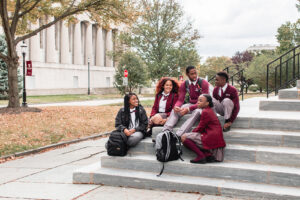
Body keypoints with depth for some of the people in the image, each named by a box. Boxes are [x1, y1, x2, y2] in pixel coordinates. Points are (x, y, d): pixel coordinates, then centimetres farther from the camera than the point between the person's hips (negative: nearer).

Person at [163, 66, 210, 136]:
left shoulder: (203, 83, -15)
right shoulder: (184, 85, 0)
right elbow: (180, 100, 0)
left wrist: (189, 109, -34)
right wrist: (176, 106, -27)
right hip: (191, 103, 5)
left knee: (196, 112, -38)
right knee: (175, 110, -20)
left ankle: (178, 135, -50)